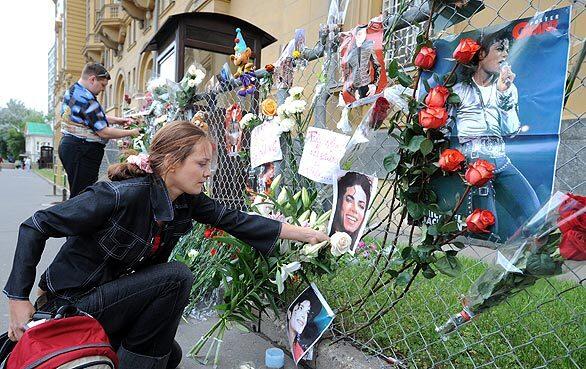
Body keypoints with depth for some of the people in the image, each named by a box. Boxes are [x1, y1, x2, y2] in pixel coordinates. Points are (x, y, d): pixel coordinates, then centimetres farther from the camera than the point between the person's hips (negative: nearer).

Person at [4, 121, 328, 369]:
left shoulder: (186, 201, -8)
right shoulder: (125, 195, -30)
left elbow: (234, 219, -6)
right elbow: (36, 226, -23)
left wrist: (301, 233, -7)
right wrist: (19, 299, -21)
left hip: (110, 298, 8)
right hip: (71, 305, -7)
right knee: (176, 276, -23)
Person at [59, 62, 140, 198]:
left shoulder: (72, 90, 14)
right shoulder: (86, 99, -20)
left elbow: (95, 117, 23)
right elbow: (103, 132, -19)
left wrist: (119, 120, 12)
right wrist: (130, 133, -9)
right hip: (82, 151, -11)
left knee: (76, 194, 14)